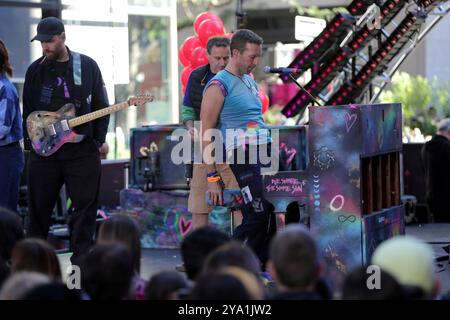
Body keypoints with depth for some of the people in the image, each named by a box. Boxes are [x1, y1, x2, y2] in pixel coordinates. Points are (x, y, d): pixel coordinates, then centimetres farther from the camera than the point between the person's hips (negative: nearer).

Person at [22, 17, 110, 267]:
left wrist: (99, 139, -1)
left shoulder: (88, 66, 3)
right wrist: (30, 141, -3)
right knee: (39, 206, 6)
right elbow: (28, 110, 7)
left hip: (82, 149, -1)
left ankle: (81, 258, 4)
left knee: (85, 204, -2)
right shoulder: (36, 70, 6)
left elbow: (101, 105, 7)